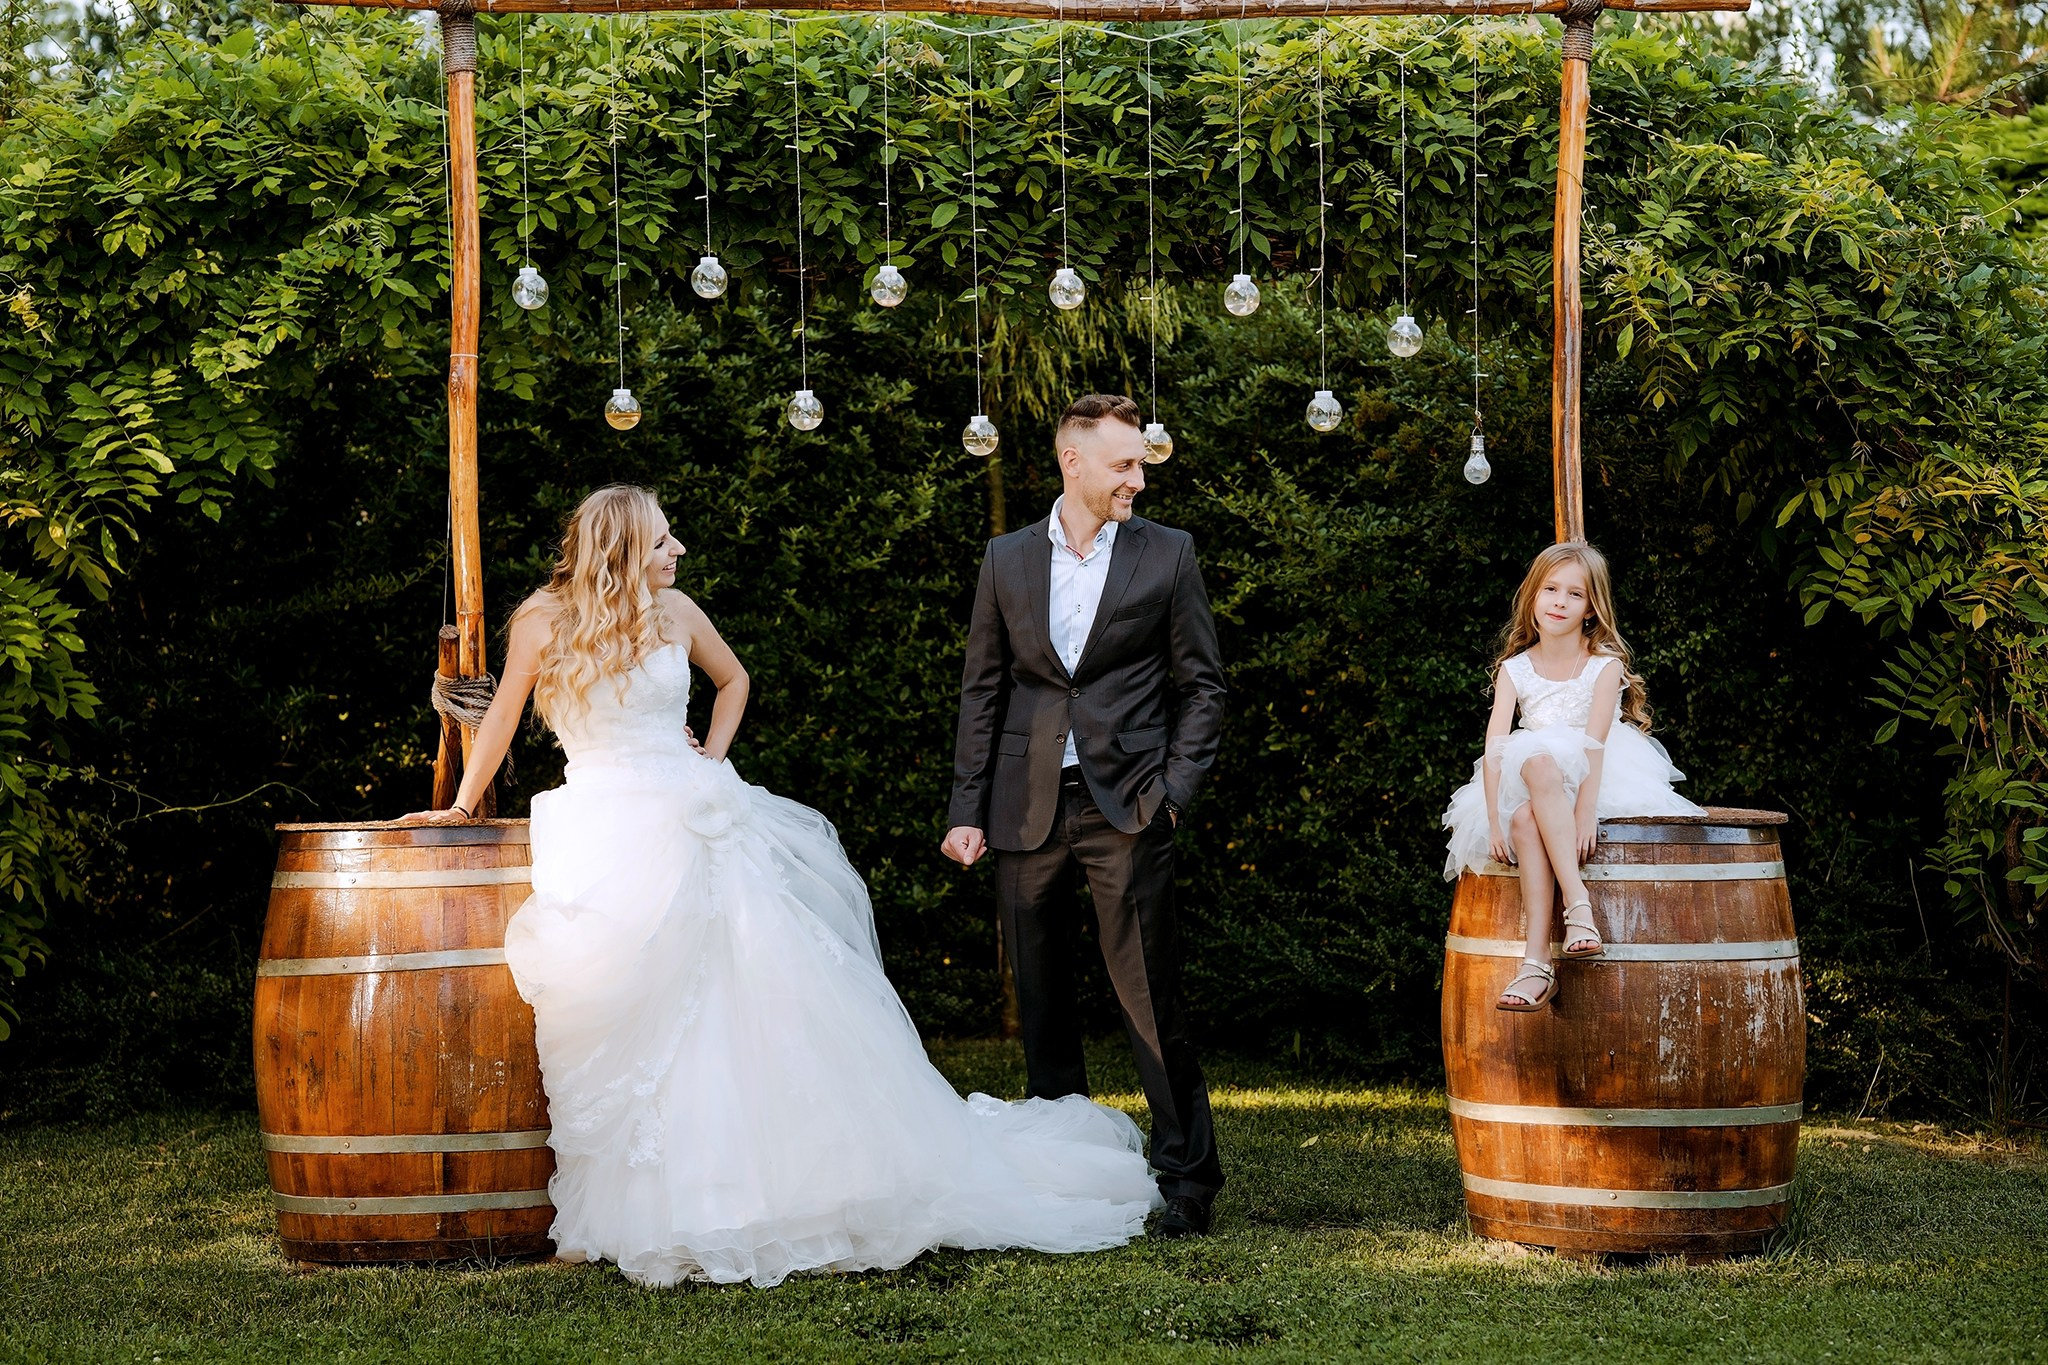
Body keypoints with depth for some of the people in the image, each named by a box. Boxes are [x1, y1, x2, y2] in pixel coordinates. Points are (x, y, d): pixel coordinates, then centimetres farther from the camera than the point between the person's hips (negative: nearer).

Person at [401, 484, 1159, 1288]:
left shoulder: (675, 612, 5)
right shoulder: (544, 620, -3)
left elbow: (733, 681, 23)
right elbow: (505, 715, 8)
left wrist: (713, 756, 10)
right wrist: (462, 806, 13)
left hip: (694, 821, 2)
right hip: (608, 834, -2)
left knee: (763, 994, 0)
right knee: (630, 1018, -4)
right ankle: (644, 1210, 6)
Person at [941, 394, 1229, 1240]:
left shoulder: (1167, 555, 3)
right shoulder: (1007, 560, 9)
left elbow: (1201, 686, 5)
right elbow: (982, 692, 11)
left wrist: (1175, 790, -6)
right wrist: (966, 810, 5)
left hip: (1125, 809, -3)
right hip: (1027, 808, 3)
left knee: (1150, 998, -5)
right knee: (1041, 1002, 8)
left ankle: (1187, 1179, 2)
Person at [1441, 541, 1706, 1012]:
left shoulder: (1605, 664, -5)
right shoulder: (1514, 669, 4)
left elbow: (1593, 744, -18)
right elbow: (1494, 749, -7)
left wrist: (1583, 813, -30)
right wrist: (1494, 822, -19)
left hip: (1601, 780, -3)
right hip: (1530, 789, 3)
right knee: (1524, 818, -35)